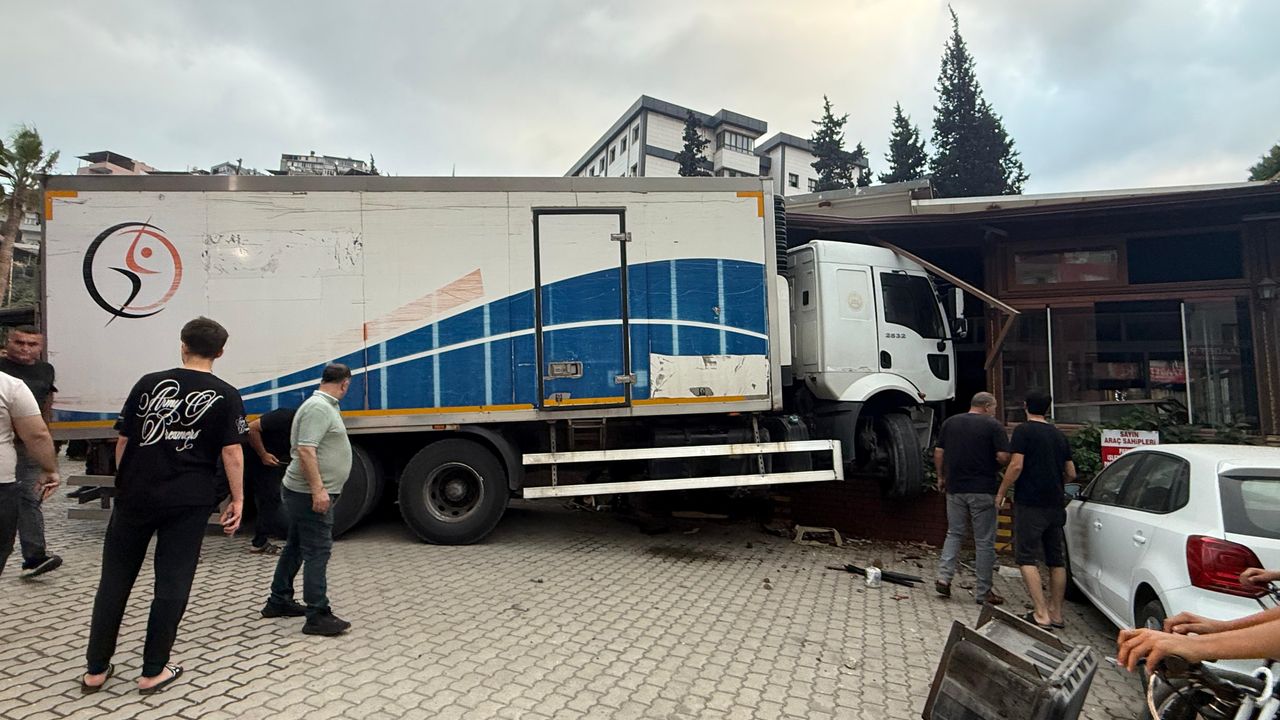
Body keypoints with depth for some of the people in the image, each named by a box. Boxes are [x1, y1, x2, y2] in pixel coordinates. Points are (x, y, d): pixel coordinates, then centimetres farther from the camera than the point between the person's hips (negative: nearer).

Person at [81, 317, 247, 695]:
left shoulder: (149, 383, 3)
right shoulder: (225, 396, -4)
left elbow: (123, 441, 5)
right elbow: (232, 452, -8)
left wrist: (125, 483, 18)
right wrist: (237, 499, -1)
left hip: (135, 497, 2)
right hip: (188, 502, -2)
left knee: (114, 580, 14)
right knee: (172, 585, 7)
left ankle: (95, 670, 23)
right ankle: (153, 672, 14)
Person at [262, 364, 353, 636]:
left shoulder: (323, 405, 15)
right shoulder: (319, 407, -17)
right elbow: (306, 450, -26)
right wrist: (318, 489, -28)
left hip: (305, 493, 11)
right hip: (311, 494, -11)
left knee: (295, 547, 19)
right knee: (317, 552, -8)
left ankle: (279, 601, 31)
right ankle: (318, 616, -5)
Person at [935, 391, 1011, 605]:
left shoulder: (950, 423, 8)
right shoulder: (993, 425, -5)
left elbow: (938, 453, 7)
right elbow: (1003, 457, -12)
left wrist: (941, 477, 17)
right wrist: (994, 469, 8)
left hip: (955, 487, 4)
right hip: (983, 490, -4)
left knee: (954, 534, 16)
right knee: (984, 541, 5)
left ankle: (944, 577, 3)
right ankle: (983, 591, 11)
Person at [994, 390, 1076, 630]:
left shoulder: (1023, 431, -7)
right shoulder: (1059, 435, 12)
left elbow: (1016, 466, -16)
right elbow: (1071, 474, 14)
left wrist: (1001, 493, -6)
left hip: (1029, 504, -7)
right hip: (1055, 504, 7)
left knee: (1027, 558, -5)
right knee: (1057, 560, 12)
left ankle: (1041, 615, -12)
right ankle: (1056, 613, 19)